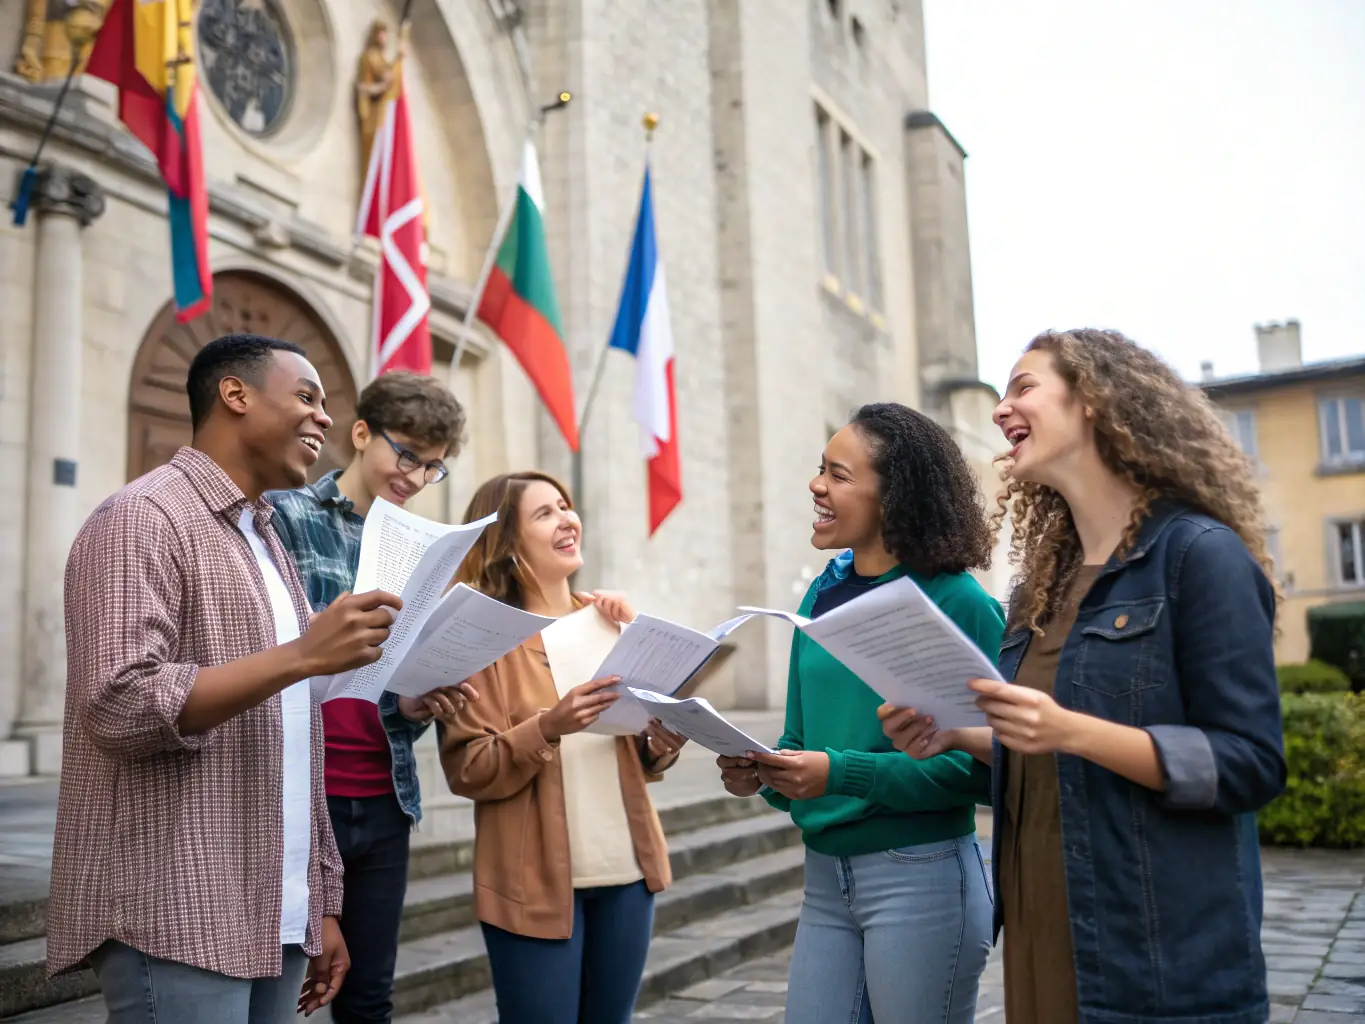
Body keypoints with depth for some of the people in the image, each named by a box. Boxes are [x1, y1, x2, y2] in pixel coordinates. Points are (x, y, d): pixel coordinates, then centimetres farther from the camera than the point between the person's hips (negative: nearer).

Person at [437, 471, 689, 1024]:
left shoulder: (610, 619, 9)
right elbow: (467, 770, -11)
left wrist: (662, 742, -8)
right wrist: (548, 728, -25)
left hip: (626, 869, 5)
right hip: (537, 881, -5)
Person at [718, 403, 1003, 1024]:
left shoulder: (957, 604, -12)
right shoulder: (823, 596, 7)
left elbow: (979, 767, -16)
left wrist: (843, 773, -23)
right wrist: (764, 775, -7)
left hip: (922, 874, -6)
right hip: (825, 878, 6)